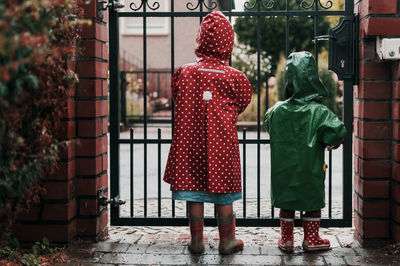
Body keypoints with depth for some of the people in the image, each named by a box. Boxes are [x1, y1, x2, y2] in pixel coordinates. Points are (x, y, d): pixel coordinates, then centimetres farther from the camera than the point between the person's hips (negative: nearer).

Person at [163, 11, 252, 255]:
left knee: (194, 193, 10)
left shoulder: (183, 73, -3)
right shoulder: (234, 77, -7)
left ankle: (197, 241, 20)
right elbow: (241, 105, 9)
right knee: (223, 194, 9)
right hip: (222, 144, -1)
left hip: (191, 143, 2)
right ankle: (227, 241, 21)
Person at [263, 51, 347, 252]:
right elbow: (338, 132, -23)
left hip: (283, 170, 3)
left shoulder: (277, 110, -5)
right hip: (310, 170, -3)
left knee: (286, 203, 15)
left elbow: (267, 125, 14)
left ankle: (286, 239, 23)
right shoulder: (319, 112, -16)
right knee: (313, 202, 14)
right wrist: (328, 144, -3)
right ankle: (311, 239, 22)